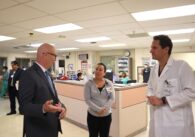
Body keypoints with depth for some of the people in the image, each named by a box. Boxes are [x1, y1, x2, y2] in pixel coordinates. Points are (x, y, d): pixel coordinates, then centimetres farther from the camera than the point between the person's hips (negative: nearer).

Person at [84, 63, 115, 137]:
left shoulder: (109, 83, -2)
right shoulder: (89, 83, -8)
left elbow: (112, 99, -5)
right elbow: (87, 99, -12)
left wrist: (104, 109, -18)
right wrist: (98, 109, -20)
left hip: (106, 115, 2)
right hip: (93, 115, -1)